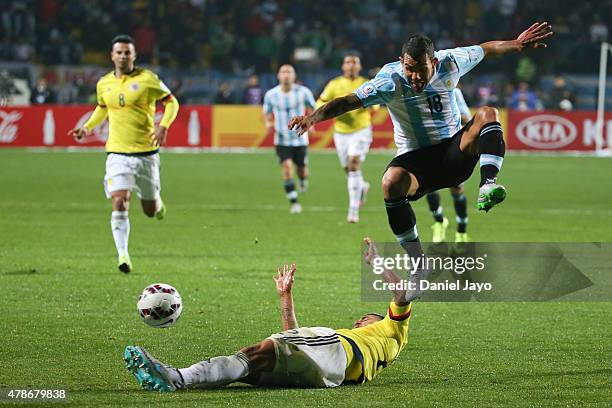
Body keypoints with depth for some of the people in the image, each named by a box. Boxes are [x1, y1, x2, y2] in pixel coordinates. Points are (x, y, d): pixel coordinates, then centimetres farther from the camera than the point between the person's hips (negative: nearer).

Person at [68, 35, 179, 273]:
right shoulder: (104, 84, 6)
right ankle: (122, 255, -17)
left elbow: (171, 103, -1)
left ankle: (156, 202, 48)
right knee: (119, 203, -18)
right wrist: (87, 127, 10)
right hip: (117, 153, 1)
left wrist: (164, 126, -18)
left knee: (151, 211, 10)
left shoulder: (147, 79, -6)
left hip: (146, 153, -1)